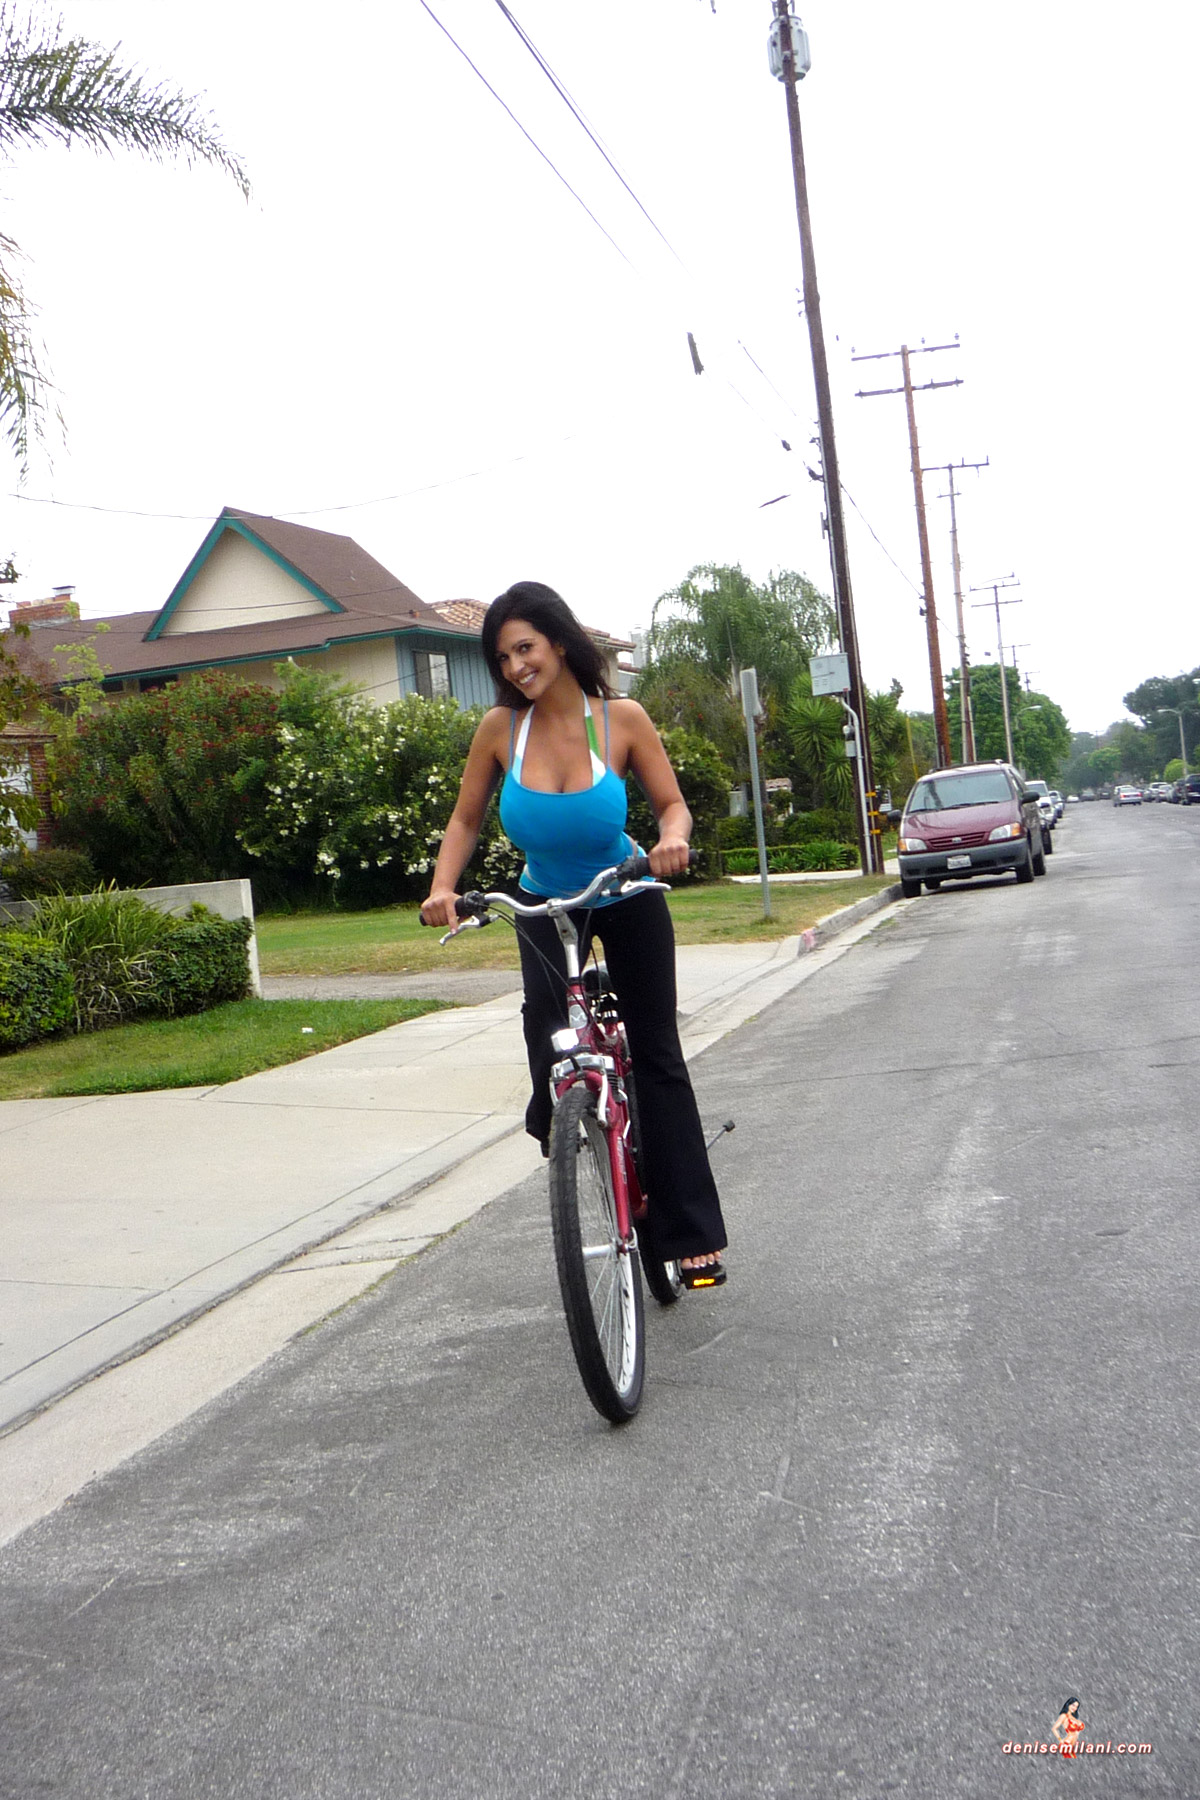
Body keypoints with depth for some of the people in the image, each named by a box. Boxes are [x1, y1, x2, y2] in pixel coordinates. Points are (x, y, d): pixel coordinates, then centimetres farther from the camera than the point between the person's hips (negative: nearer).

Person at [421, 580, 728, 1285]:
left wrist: (673, 839, -37)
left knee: (658, 1056, 2)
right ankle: (558, 1120, 10)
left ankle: (692, 1234, 11)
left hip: (627, 899, -1)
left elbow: (673, 804, -14)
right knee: (546, 1023, -25)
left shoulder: (622, 718, -21)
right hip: (545, 904, 1)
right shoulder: (501, 727, -17)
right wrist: (443, 887, -23)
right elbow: (466, 819, -7)